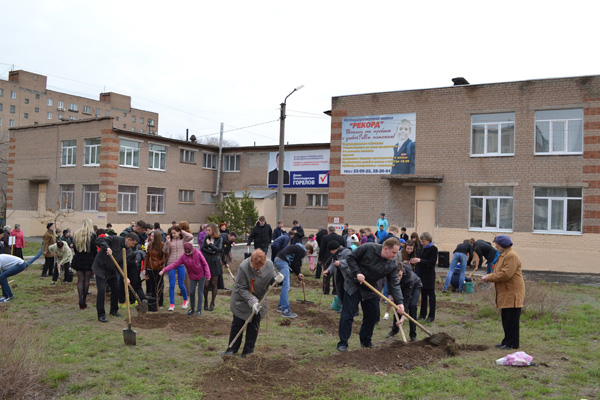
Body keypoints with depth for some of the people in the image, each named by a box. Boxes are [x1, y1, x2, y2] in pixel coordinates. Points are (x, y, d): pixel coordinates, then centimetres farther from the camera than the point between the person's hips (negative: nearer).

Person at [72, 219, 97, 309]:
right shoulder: (92, 235, -8)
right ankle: (84, 301, 8)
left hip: (78, 260, 3)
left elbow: (74, 248, 11)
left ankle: (80, 300, -8)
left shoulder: (76, 234, 5)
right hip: (89, 260, -3)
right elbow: (94, 249, -7)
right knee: (86, 280, 5)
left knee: (80, 280, 5)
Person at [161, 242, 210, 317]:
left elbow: (205, 264, -11)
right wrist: (164, 270, -25)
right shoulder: (183, 257, -9)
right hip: (192, 277, 3)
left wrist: (208, 275, -12)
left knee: (200, 292, -2)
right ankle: (192, 309, 19)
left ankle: (199, 310, 6)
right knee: (191, 292, -1)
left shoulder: (198, 254, -16)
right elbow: (174, 264, -15)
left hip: (201, 276, -3)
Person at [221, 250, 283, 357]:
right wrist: (252, 301, -30)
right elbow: (241, 289, -22)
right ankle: (232, 349, 25)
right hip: (242, 300, -3)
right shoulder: (243, 267, -28)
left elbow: (272, 280, -1)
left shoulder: (269, 265, -17)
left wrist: (277, 279, -25)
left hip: (259, 301, 3)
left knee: (254, 326, 9)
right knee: (237, 324, 9)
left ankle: (248, 352, 22)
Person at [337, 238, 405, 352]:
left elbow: (394, 284, -10)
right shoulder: (368, 248, -23)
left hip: (370, 289, 5)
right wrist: (357, 273, -25)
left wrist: (399, 302, -20)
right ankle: (343, 343, 0)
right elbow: (351, 258, -14)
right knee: (348, 314, -7)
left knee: (372, 316, 7)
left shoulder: (393, 265, -10)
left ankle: (366, 341, 25)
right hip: (353, 284, -5)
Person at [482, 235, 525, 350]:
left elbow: (505, 275, -24)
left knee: (511, 320, -4)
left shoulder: (511, 256, -17)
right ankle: (507, 341, 23)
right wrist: (489, 276, 4)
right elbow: (499, 272, 21)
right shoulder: (503, 255, 18)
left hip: (512, 294, -10)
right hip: (506, 293, 10)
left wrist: (489, 277, -15)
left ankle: (512, 344, 3)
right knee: (506, 319, 15)